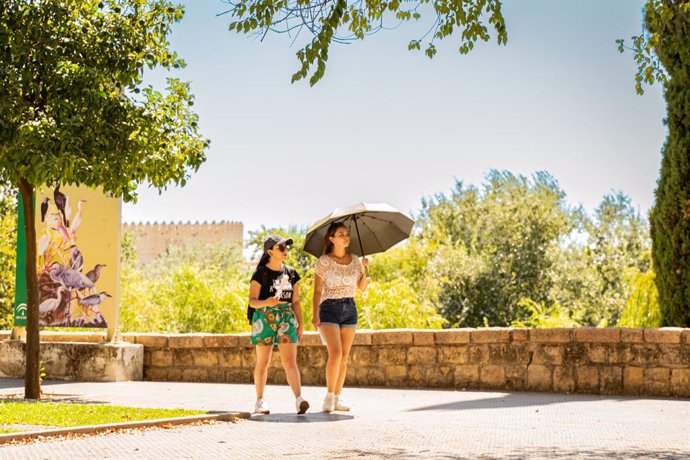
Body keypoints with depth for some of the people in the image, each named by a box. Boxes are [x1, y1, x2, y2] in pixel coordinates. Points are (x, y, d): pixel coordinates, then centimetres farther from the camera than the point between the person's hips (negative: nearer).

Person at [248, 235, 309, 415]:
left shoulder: (291, 273, 10)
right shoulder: (261, 274, -4)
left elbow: (295, 301, 14)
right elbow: (252, 301, -7)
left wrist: (300, 324, 7)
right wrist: (266, 302, -27)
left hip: (286, 319, 3)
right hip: (264, 318, -3)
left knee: (290, 360, -10)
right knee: (263, 362, 4)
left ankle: (299, 399, -22)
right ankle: (260, 401, 15)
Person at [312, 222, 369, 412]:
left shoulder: (354, 260, 8)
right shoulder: (323, 261, -5)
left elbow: (362, 287, 10)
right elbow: (317, 290, -5)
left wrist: (366, 269, -6)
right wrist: (315, 314, -15)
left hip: (350, 309, 5)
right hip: (329, 309, -5)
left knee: (344, 357, 3)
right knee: (335, 353, -18)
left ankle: (337, 398, 10)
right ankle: (329, 395, -6)